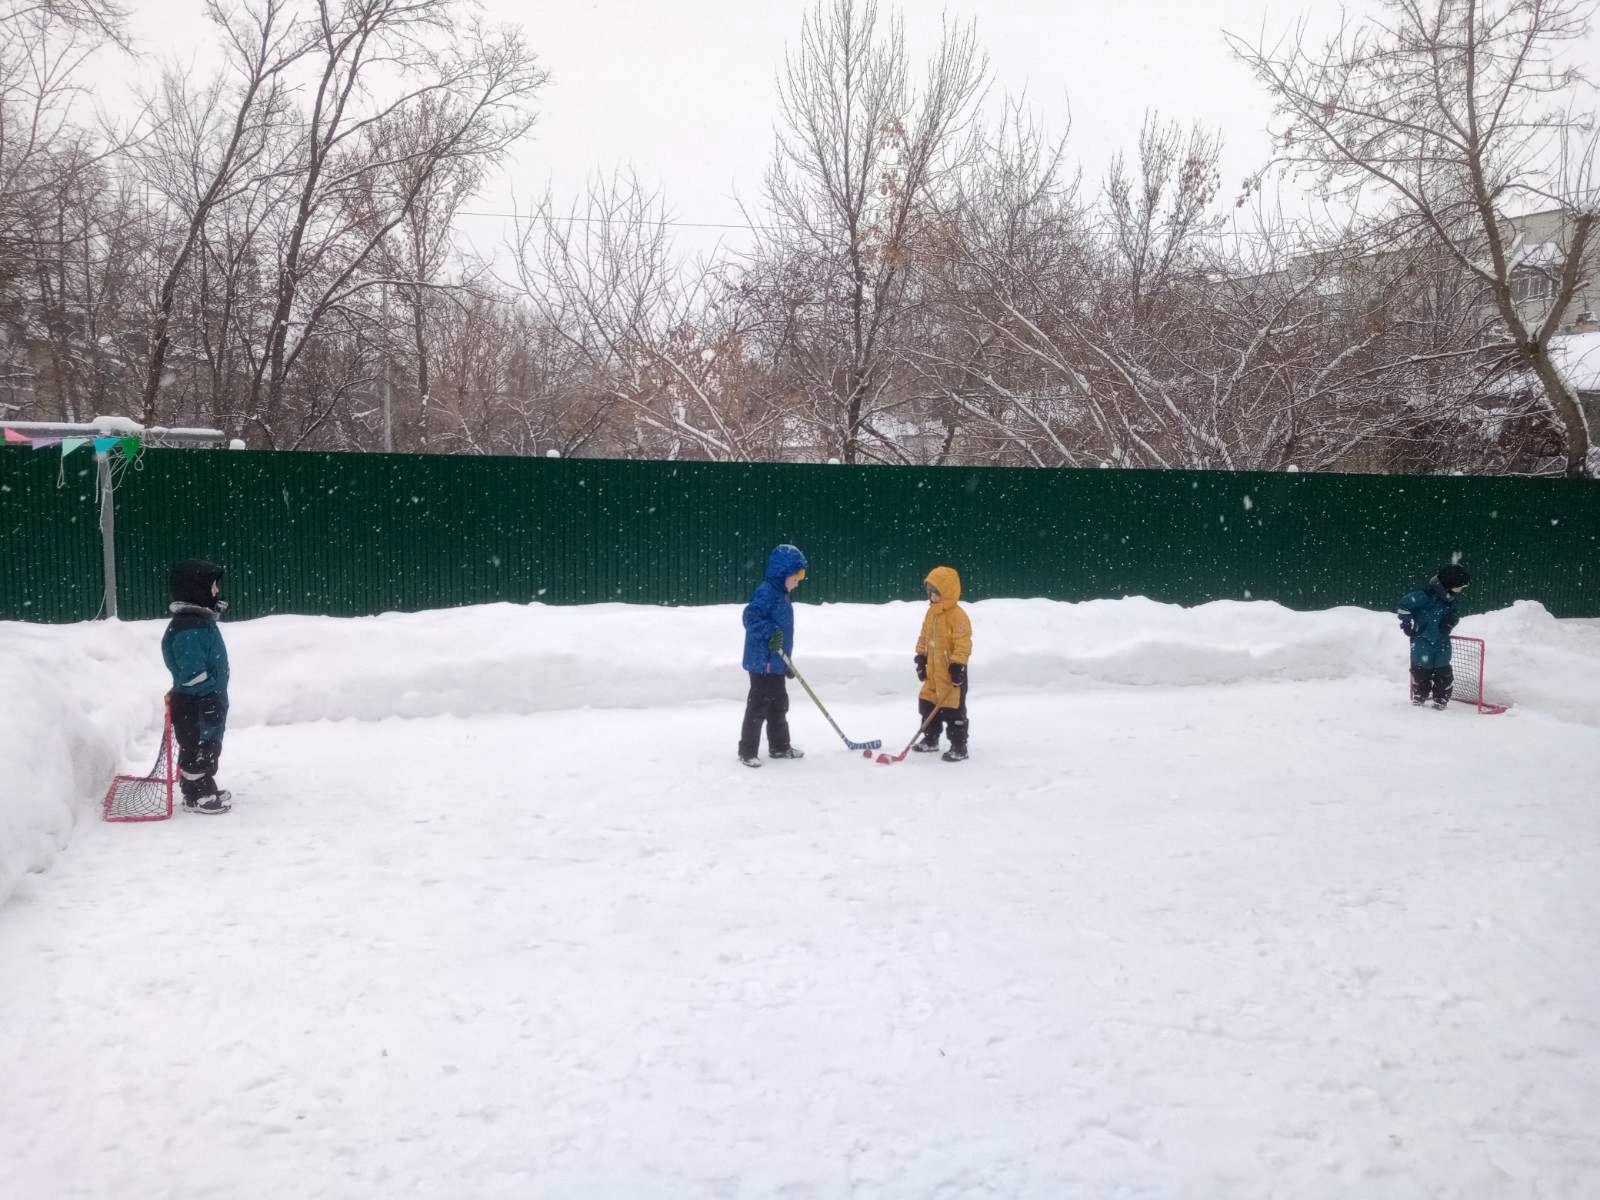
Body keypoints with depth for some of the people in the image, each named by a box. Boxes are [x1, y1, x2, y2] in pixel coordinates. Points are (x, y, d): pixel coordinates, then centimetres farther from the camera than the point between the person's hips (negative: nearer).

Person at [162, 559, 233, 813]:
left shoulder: (202, 620, 11)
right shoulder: (187, 629, -22)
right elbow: (193, 673, -25)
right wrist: (210, 704, -23)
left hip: (209, 702, 10)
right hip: (194, 706, -10)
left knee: (209, 747, 19)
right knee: (198, 748, 1)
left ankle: (204, 789, 31)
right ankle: (198, 796, 11)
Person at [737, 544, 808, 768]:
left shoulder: (780, 595, 15)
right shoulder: (767, 592, -16)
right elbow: (751, 617, -29)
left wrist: (786, 661, 25)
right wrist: (772, 631, -37)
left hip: (776, 663, 10)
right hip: (763, 662, -10)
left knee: (779, 704, 18)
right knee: (759, 706, -4)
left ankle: (780, 746, 30)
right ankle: (747, 751, 4)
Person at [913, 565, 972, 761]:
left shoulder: (957, 615, -17)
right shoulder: (931, 612, 10)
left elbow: (963, 643, -20)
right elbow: (924, 637, 18)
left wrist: (958, 665, -23)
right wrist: (921, 657, 16)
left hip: (951, 671, -9)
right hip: (933, 670, 9)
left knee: (953, 709, -5)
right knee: (928, 704, 17)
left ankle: (959, 747, 3)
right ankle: (930, 739, 32)